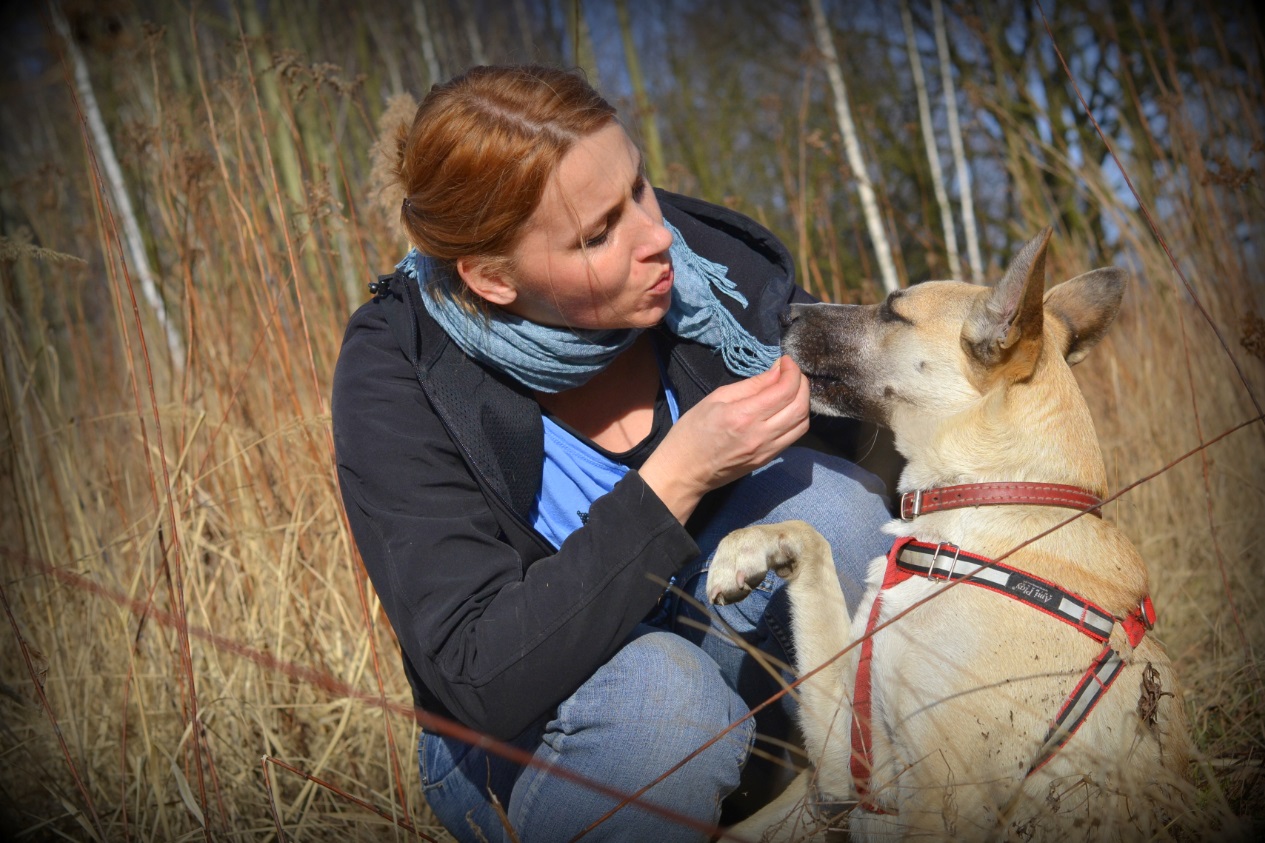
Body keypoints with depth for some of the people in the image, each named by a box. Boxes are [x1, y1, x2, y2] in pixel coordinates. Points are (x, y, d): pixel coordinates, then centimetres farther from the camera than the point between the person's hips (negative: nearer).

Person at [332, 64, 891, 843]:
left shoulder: (711, 260, -16)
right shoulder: (397, 373, -23)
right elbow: (482, 680, -31)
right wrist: (676, 476, -37)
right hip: (523, 743, -3)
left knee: (830, 501, -25)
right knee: (648, 689, -36)